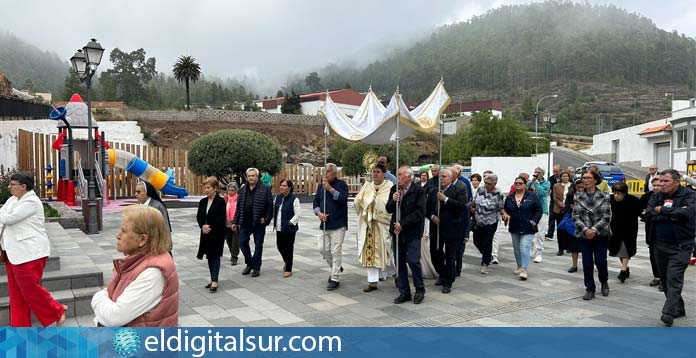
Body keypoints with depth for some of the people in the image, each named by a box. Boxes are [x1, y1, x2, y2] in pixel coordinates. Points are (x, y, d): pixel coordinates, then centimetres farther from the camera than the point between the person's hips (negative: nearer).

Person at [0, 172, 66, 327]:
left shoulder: (31, 202, -15)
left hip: (29, 253, -9)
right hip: (13, 252, 9)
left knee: (30, 289, -5)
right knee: (16, 291, 12)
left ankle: (57, 311, 13)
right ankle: (19, 324, 21)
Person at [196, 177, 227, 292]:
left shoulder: (221, 201, -10)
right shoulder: (202, 202, 8)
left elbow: (221, 219, -16)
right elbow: (199, 217, 3)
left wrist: (210, 227, -20)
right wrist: (203, 226, -15)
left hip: (217, 233, -6)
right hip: (206, 233, 6)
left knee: (215, 256, -5)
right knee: (209, 256, 11)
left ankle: (214, 281, -5)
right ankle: (213, 279, 20)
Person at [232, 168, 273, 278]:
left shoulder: (265, 189, -5)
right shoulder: (243, 189, 11)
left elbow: (270, 206, -7)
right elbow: (239, 206, 13)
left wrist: (266, 219, -13)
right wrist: (235, 221, 10)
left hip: (259, 222, -4)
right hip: (245, 222, 4)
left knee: (258, 245, 5)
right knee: (242, 242, 3)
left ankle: (256, 267, 17)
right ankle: (249, 264, 23)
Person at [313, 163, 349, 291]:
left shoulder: (341, 184, -4)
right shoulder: (321, 186, 12)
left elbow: (343, 199, -18)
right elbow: (316, 202, 13)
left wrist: (331, 189, -24)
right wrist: (319, 213, -6)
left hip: (338, 225, -6)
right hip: (325, 224, 6)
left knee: (336, 252, -5)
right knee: (323, 249, 7)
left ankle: (334, 279, 3)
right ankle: (336, 268, 31)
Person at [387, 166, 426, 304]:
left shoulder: (418, 190, -7)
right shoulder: (394, 189, 8)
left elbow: (420, 212, -13)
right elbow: (389, 210, 9)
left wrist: (403, 224, -16)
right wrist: (393, 200, -13)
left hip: (412, 232, -5)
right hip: (397, 231, 5)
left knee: (413, 260, -9)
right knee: (400, 262, 7)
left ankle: (420, 289, 13)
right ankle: (404, 292, 18)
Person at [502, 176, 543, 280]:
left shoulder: (532, 196, -4)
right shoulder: (510, 197, 7)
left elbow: (539, 210, -2)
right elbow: (505, 210, 15)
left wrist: (534, 221, -12)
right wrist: (505, 215, -6)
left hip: (528, 228, -5)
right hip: (514, 228, 5)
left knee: (525, 248, -13)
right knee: (517, 248, 14)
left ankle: (524, 270, -12)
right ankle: (519, 267, 30)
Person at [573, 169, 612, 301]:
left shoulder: (604, 197, -3)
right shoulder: (578, 197, 4)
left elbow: (607, 217, -7)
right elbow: (575, 216, 0)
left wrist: (594, 229, -17)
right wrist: (585, 229, -14)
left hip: (601, 235, -2)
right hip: (584, 235, 2)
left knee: (600, 261, 2)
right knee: (587, 263, 2)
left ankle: (604, 282, 32)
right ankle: (590, 289, 15)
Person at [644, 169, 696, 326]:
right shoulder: (657, 196, 8)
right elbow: (648, 216, -5)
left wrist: (662, 210, -12)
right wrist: (672, 216, -15)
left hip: (681, 246, -5)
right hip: (660, 245, 5)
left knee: (674, 279, -13)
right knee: (665, 279, 12)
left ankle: (668, 313, -16)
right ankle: (678, 309, 26)